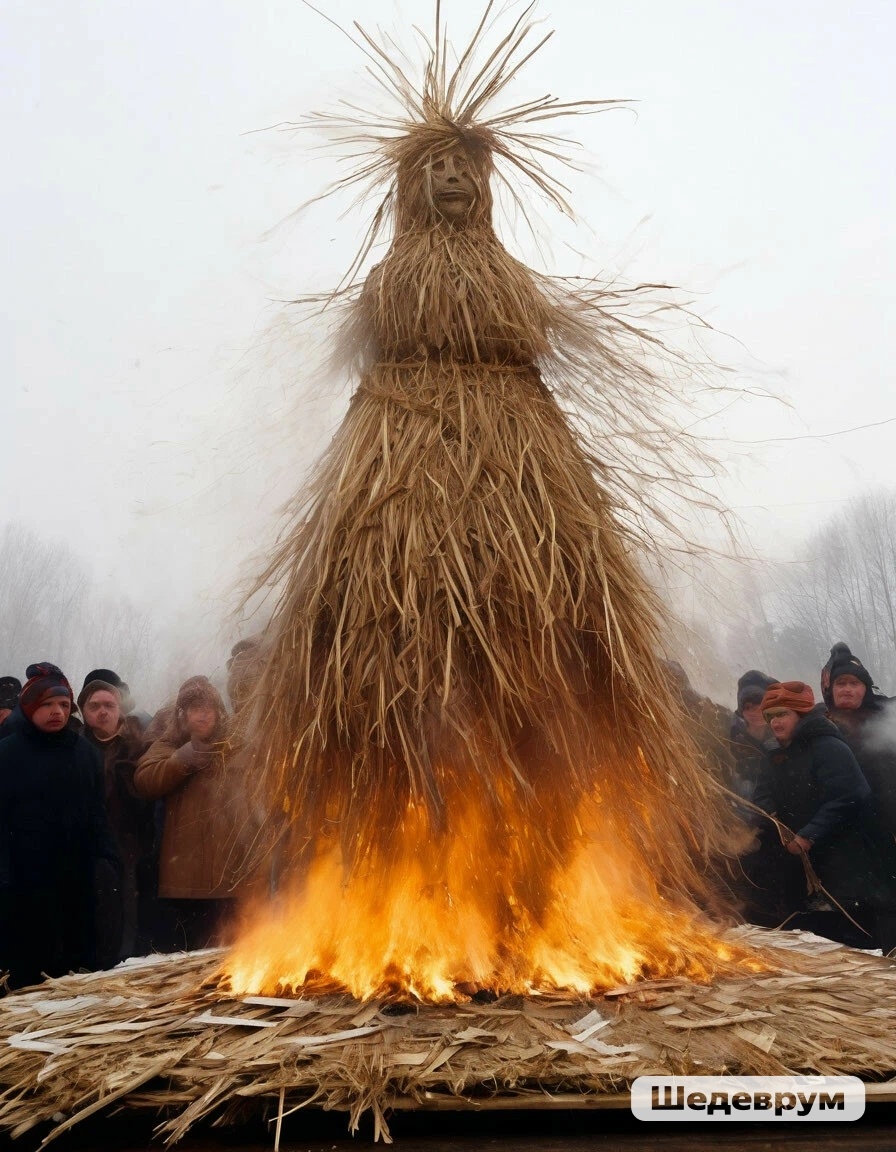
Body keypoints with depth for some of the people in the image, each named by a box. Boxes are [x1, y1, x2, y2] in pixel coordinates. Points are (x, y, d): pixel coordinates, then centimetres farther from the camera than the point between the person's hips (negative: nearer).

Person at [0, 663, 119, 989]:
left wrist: (106, 857, 3)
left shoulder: (83, 751, 10)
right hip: (26, 881, -3)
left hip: (78, 880, 4)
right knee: (26, 964, 2)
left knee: (79, 962, 8)